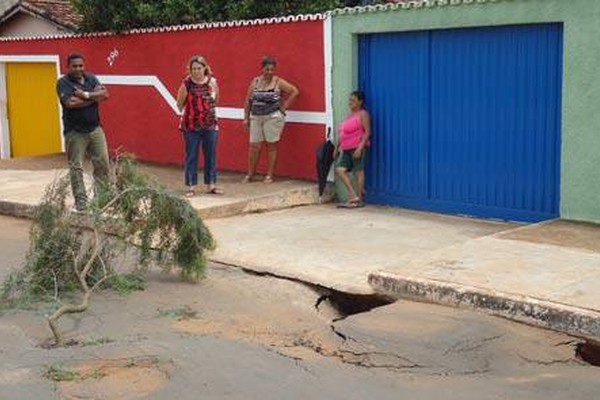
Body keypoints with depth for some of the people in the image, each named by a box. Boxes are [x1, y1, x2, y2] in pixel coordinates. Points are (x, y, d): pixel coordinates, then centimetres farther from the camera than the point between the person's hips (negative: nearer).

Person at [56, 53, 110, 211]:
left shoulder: (91, 78, 10)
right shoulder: (63, 82, -5)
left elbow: (105, 94, -4)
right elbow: (70, 103, -20)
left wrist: (86, 95, -17)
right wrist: (94, 97, -10)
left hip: (95, 129, 4)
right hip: (75, 132, -4)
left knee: (102, 162, 4)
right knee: (76, 167, 0)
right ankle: (81, 201, 7)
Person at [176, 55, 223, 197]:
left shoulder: (212, 82, -1)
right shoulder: (187, 84, -8)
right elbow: (179, 105, 1)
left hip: (210, 125, 3)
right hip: (191, 126, -2)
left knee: (211, 155, 9)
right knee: (191, 156, 4)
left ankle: (210, 185, 21)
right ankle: (191, 186, 12)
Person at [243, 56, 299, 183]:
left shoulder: (278, 82, -2)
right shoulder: (255, 81, 8)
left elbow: (295, 91, -2)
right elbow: (248, 100, 11)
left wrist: (285, 106, -4)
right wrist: (246, 117, 7)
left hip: (273, 118, -3)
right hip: (256, 118, 3)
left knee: (271, 146, 4)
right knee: (254, 146, 4)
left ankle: (269, 175, 11)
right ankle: (250, 174, 14)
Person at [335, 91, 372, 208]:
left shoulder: (363, 114, -4)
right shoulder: (350, 115, 21)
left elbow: (367, 132, -13)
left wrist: (360, 147, -21)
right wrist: (338, 147, 20)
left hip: (357, 148, -9)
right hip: (347, 149, 9)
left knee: (359, 172, -4)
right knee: (340, 169, -2)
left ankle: (359, 199, 2)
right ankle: (353, 196, 1)